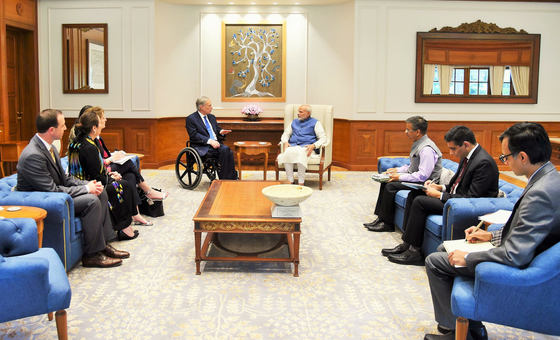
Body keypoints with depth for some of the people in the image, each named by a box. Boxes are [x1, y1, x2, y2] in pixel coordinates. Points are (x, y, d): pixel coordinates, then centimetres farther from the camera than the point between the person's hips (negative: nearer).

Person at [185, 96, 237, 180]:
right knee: (224, 150, -30)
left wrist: (221, 131, 2)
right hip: (202, 146, -6)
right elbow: (194, 135, -12)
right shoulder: (191, 119, -1)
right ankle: (224, 178, -24)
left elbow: (217, 129, 28)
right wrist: (209, 141, -23)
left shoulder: (211, 117, 20)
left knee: (229, 152, -25)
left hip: (216, 143, 6)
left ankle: (232, 178, -25)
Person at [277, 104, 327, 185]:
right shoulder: (294, 122, 28)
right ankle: (290, 181, -32)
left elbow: (323, 138, 3)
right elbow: (285, 134, 28)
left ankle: (301, 182, -37)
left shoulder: (315, 123, 13)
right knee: (287, 153, -34)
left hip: (306, 147, -3)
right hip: (292, 146, 4)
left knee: (300, 153, -40)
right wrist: (285, 142, 4)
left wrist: (314, 145, -15)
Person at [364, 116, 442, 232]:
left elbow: (423, 176, -27)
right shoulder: (418, 144, 9)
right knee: (385, 182, 4)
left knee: (390, 186, -19)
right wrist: (397, 170, 6)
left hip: (425, 183, -10)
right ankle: (381, 217, 4)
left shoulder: (427, 149, -23)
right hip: (415, 178, 10)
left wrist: (400, 177, -21)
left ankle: (387, 224, -8)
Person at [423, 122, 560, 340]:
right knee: (445, 249, 19)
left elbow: (516, 255, -33)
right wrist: (492, 235, 8)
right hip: (521, 255, 10)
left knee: (434, 262, -1)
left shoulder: (540, 194, -32)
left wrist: (467, 258, -21)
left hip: (518, 270, -10)